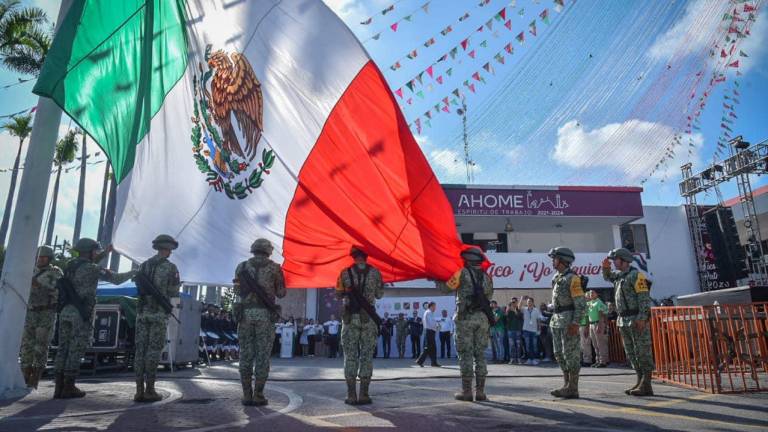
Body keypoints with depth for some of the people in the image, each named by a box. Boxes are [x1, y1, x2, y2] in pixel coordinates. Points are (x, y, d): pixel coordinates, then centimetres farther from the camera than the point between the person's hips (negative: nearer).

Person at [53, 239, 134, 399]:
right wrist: (133, 272, 9)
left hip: (65, 311, 7)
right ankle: (69, 387, 2)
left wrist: (105, 253, 32)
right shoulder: (93, 268, -9)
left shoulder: (70, 265, 14)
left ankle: (59, 387, 10)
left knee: (63, 349, 9)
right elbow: (116, 279, -7)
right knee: (76, 351, -2)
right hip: (81, 313, -7)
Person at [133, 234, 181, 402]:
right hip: (159, 313, -5)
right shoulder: (171, 267, -5)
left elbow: (139, 288, 14)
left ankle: (139, 390, 8)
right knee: (154, 350, -1)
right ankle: (149, 390, 2)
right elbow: (174, 294, -3)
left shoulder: (143, 266, 10)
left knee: (140, 349, 6)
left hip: (142, 312, 5)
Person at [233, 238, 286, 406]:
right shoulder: (274, 267, 2)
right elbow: (281, 293, 8)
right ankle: (258, 396, 2)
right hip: (265, 314, -2)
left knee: (246, 355, 7)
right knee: (262, 356, 2)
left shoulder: (242, 266, 8)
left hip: (245, 313, 2)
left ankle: (247, 395, 7)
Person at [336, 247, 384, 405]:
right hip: (368, 317, 0)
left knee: (350, 355, 5)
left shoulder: (345, 273, 0)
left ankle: (351, 395, 6)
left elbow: (339, 294, 6)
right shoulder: (374, 272, 0)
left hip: (350, 317, 0)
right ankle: (364, 395, 6)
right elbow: (379, 295, 6)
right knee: (366, 355, 6)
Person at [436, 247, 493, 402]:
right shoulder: (486, 276, 12)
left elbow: (445, 288, 1)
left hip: (465, 317, -4)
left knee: (465, 354, 0)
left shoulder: (462, 273, -3)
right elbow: (489, 295, 15)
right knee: (480, 354, 8)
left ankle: (466, 391, 0)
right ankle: (480, 391, 9)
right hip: (482, 318, 4)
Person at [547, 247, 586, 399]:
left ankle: (573, 389, 2)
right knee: (559, 354, 12)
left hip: (569, 321, -9)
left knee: (571, 354, -4)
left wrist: (575, 323, -21)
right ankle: (567, 385, 19)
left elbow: (581, 304, -16)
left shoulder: (572, 278, -12)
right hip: (557, 320, 9)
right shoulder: (556, 277, 14)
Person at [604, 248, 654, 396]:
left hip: (637, 320, -9)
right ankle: (640, 382, 17)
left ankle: (646, 386, -2)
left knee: (643, 352, -5)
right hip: (624, 320, 9)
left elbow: (644, 297, -17)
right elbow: (608, 277, 34)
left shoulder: (636, 275, -11)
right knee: (631, 353, 11)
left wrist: (642, 318, -23)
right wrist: (605, 267, 12)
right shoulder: (619, 275, 15)